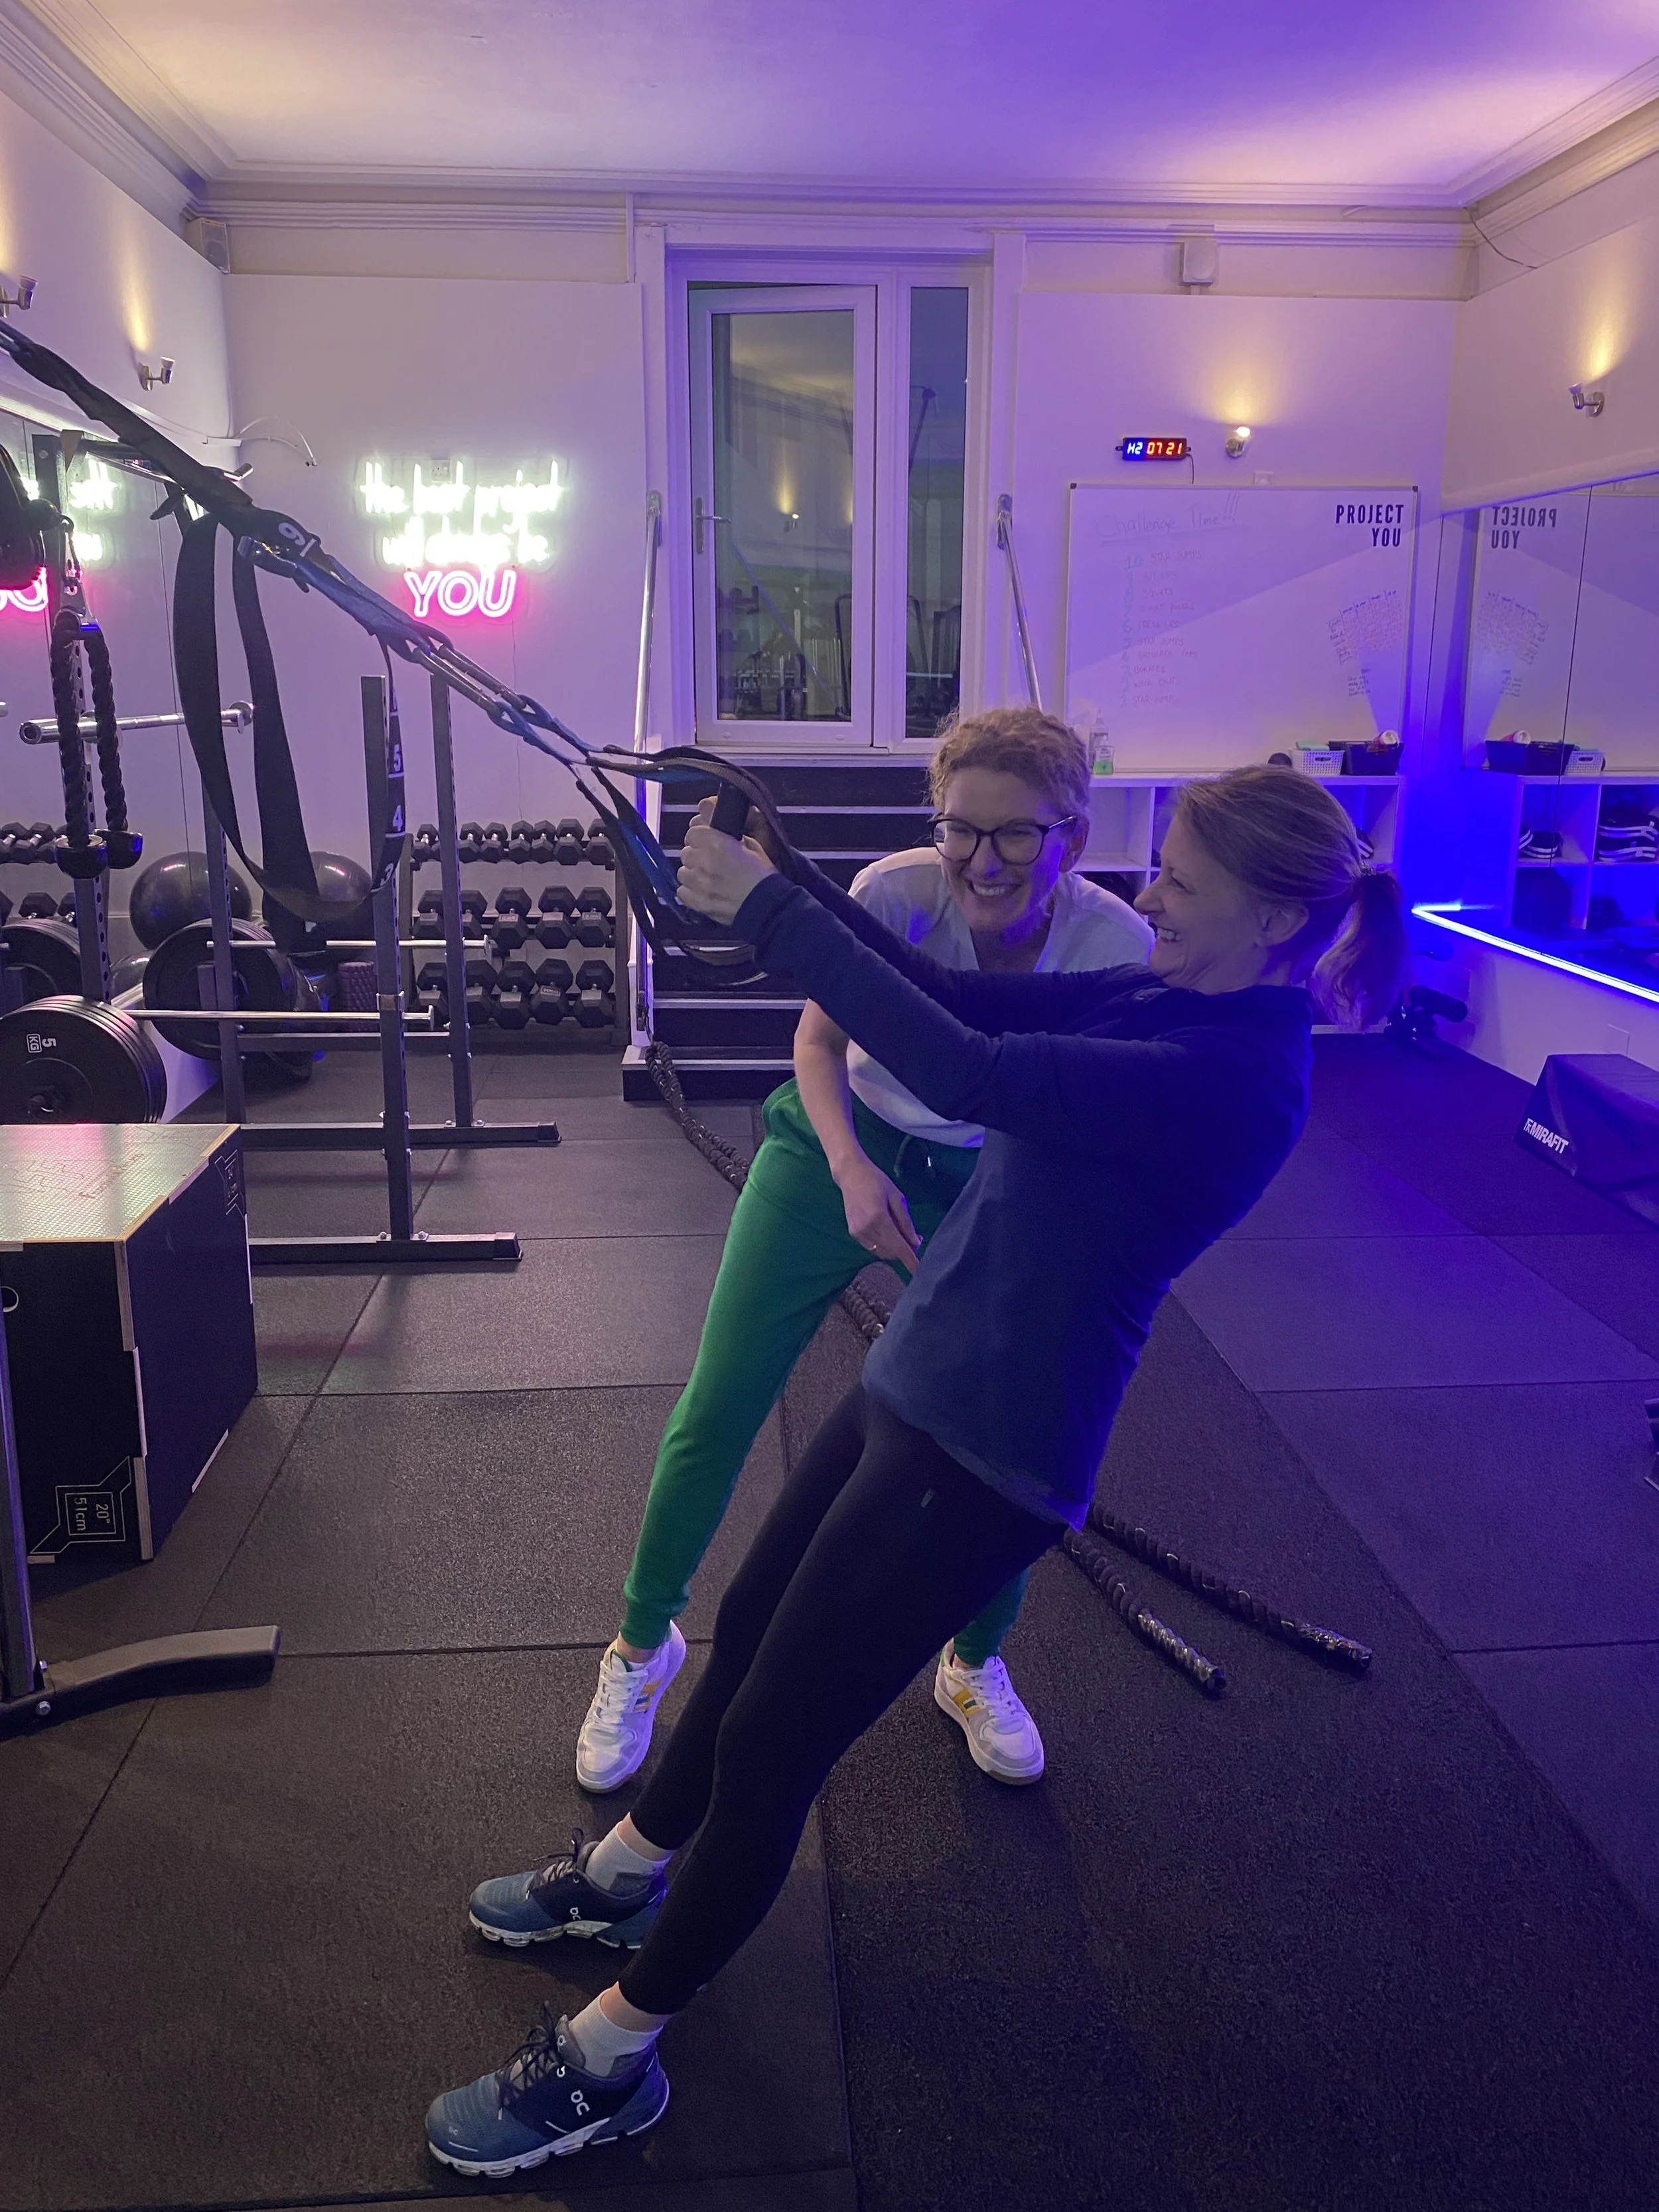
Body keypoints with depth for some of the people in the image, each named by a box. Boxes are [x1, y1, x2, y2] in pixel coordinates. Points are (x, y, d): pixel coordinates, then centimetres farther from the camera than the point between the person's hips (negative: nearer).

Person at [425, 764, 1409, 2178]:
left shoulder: (1240, 1077, -23)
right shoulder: (1169, 996, 4)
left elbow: (967, 1074, -33)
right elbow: (961, 994, 1)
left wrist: (771, 912, -27)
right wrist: (783, 874, -8)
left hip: (984, 1452, -9)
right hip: (920, 1382, 9)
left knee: (771, 1740, 2)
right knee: (749, 1631, 24)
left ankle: (609, 2062, 23)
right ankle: (628, 1876, 49)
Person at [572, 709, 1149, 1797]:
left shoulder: (1117, 948, -23)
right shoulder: (898, 892, -27)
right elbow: (819, 1038, -13)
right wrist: (851, 1168, -29)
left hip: (985, 1190, 1)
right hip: (836, 1157, -1)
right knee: (715, 1415, -1)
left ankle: (977, 1667, 32)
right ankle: (642, 1647, 26)